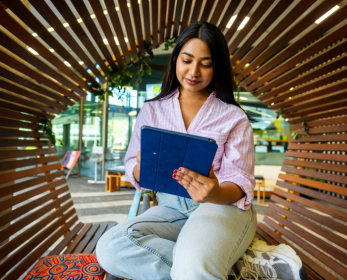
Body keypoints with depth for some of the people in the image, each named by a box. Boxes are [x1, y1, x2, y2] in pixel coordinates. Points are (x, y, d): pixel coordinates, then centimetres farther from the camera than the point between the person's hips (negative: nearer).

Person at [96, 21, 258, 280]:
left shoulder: (234, 117, 4)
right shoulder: (152, 110, 10)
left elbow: (241, 183, -5)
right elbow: (133, 169, 7)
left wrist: (216, 194, -29)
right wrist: (142, 169, -19)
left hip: (223, 207, -4)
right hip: (171, 209, 5)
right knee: (109, 248, -24)